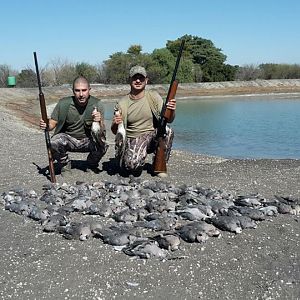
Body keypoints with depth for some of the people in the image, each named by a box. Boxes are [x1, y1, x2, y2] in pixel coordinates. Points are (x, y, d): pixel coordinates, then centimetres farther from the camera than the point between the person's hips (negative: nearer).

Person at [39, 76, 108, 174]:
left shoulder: (97, 104, -14)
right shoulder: (63, 104, -14)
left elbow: (102, 132, -16)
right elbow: (52, 123, -6)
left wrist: (99, 122, -39)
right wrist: (45, 125, -30)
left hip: (88, 141, 0)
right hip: (68, 138, 0)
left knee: (102, 146, -29)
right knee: (54, 143, -30)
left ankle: (91, 165, 7)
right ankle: (65, 164, 4)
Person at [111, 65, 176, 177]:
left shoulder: (153, 96, -2)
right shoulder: (122, 104, -4)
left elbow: (168, 120, -4)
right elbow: (114, 132, 2)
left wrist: (171, 111, -27)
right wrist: (115, 124, -22)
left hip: (153, 136, 2)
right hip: (133, 140, -1)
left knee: (167, 131, -30)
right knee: (132, 165, -31)